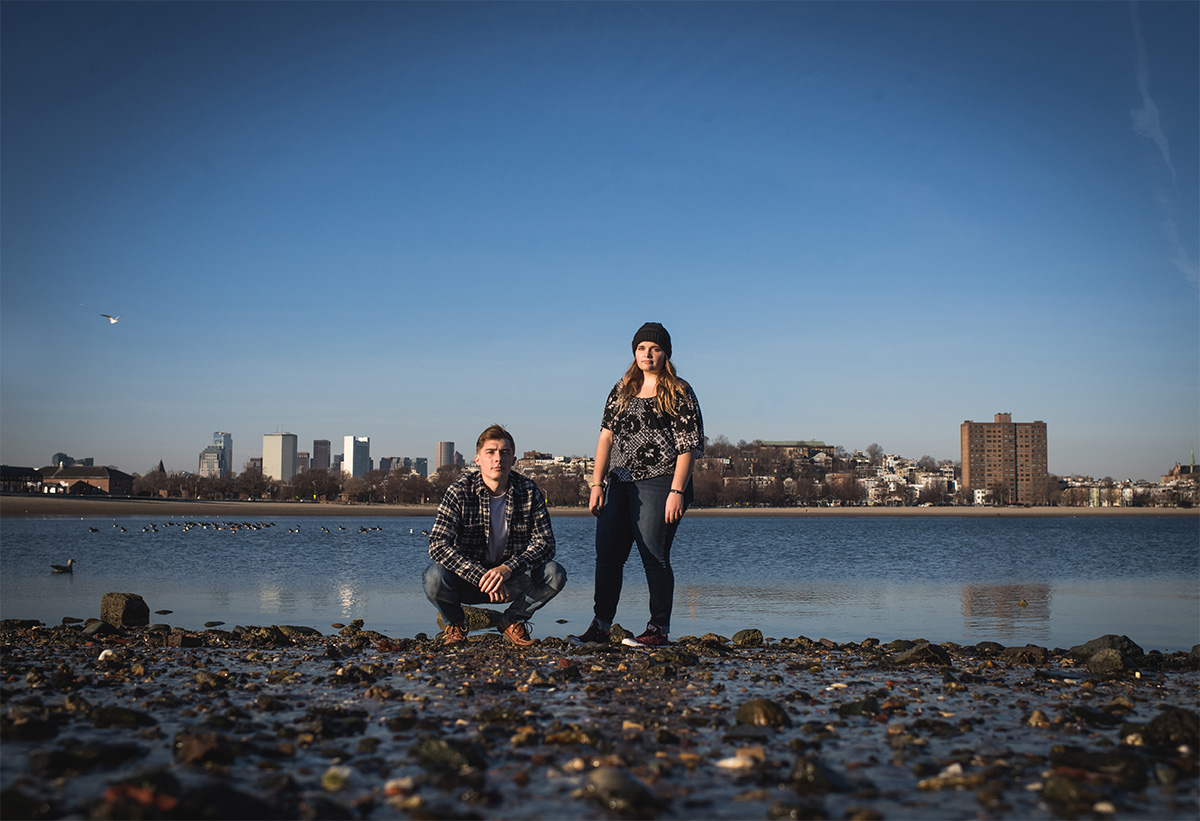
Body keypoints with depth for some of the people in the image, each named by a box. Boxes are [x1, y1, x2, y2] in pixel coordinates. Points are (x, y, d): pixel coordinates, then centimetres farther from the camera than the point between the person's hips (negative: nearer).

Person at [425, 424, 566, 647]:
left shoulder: (529, 491, -7)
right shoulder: (460, 492, -13)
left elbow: (545, 543, -11)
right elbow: (438, 544, -22)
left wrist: (507, 569, -28)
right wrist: (481, 577, -34)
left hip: (512, 580, 1)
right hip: (469, 581, -1)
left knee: (554, 573, -25)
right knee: (435, 576, -32)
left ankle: (512, 620, 5)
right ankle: (454, 623, 4)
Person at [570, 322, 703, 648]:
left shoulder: (679, 393, -1)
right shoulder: (622, 390, 16)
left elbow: (687, 447, -6)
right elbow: (606, 436, 14)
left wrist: (677, 492, -15)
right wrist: (597, 484, 6)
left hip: (659, 483, -6)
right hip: (620, 483, 6)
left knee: (654, 556, -7)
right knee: (607, 555, 5)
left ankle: (659, 630, 2)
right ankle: (601, 626, 15)